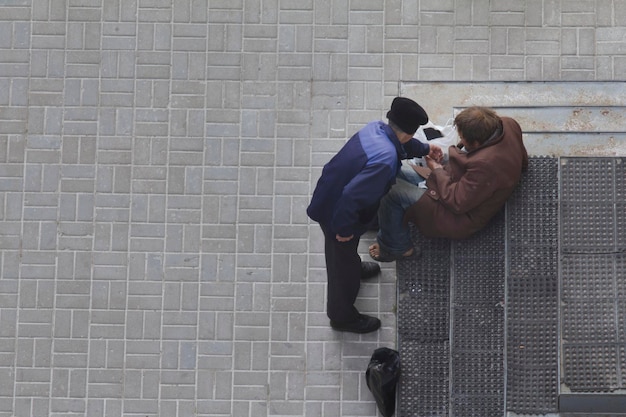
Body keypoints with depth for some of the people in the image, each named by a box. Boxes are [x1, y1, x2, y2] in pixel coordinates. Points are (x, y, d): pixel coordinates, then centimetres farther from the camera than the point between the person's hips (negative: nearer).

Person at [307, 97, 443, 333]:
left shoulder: (376, 128, -10)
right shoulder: (385, 159, -37)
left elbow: (401, 144, 16)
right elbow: (352, 196, -39)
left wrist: (425, 149, 27)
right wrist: (343, 229, -24)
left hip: (329, 197, 8)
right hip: (337, 214, -8)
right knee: (343, 267, 17)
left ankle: (354, 268, 69)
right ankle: (343, 317, 40)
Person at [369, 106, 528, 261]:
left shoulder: (485, 165, -39)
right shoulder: (508, 124, -13)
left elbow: (456, 202, -28)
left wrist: (438, 170, -13)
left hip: (460, 219, -10)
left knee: (393, 192, -11)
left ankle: (394, 248, 12)